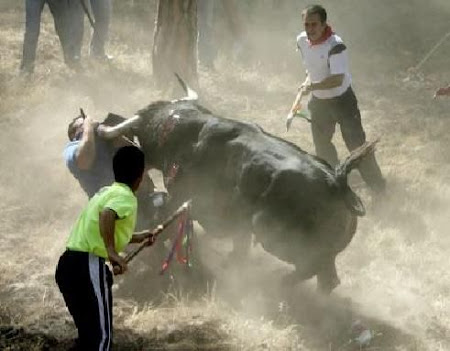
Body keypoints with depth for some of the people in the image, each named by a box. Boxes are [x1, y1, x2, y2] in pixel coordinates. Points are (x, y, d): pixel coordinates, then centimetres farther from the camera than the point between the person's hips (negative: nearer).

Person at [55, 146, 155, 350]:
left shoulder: (105, 193, 21)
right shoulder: (126, 197, -7)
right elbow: (106, 215, -30)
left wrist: (136, 237, 45)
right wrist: (112, 252, -38)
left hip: (68, 263, 9)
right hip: (89, 266, -9)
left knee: (88, 332, 19)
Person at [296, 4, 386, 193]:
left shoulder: (335, 45, -28)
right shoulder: (302, 40, -7)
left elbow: (337, 79, -32)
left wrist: (312, 86, -27)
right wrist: (308, 80, 3)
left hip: (342, 99, -7)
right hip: (318, 101, 7)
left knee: (357, 144, -5)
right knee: (321, 145, 18)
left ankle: (378, 187, 5)